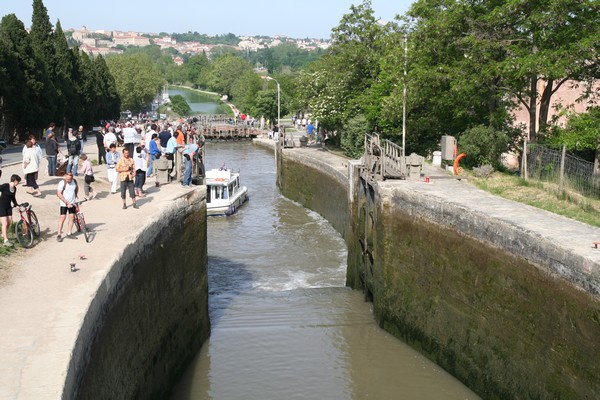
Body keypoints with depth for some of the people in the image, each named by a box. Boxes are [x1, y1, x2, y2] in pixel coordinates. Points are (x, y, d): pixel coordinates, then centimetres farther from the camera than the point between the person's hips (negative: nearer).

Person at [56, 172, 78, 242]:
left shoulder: (74, 181, -2)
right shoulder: (62, 183, -15)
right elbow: (59, 194, -19)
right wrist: (67, 202, -22)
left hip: (72, 203, 4)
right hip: (64, 204, -4)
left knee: (72, 217, 3)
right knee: (63, 217, -8)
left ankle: (69, 233, 15)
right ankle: (59, 235, -3)